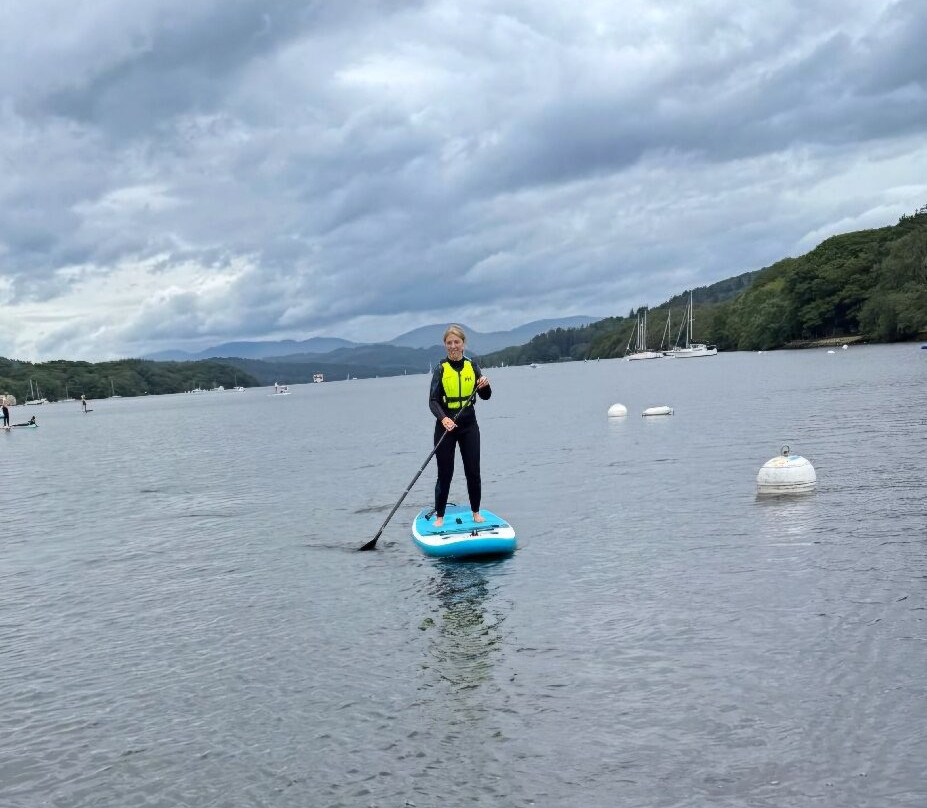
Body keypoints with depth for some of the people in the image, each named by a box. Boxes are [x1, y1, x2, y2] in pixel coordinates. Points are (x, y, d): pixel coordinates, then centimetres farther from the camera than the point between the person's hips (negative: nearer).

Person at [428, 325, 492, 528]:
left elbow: (485, 396, 5)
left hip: (469, 425, 2)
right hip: (446, 426, -2)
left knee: (473, 471, 5)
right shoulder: (441, 369, -5)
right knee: (445, 473, 0)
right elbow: (433, 400, -12)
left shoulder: (472, 366, 3)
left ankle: (476, 512, 19)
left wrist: (485, 385, -17)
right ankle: (439, 516, 10)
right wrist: (443, 419, -29)